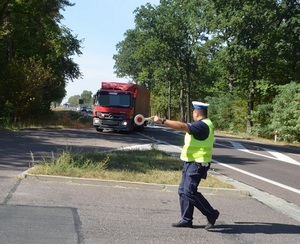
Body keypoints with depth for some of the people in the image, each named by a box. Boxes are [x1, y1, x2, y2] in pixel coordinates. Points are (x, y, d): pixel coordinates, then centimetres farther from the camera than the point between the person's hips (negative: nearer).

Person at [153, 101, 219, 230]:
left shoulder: (201, 125, -18)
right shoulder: (205, 124, 15)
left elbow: (182, 126, -30)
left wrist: (162, 121, -30)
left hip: (197, 164, -11)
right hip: (191, 163, 11)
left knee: (189, 192, -13)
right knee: (183, 190, 11)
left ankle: (211, 214, -2)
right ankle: (186, 219, 15)